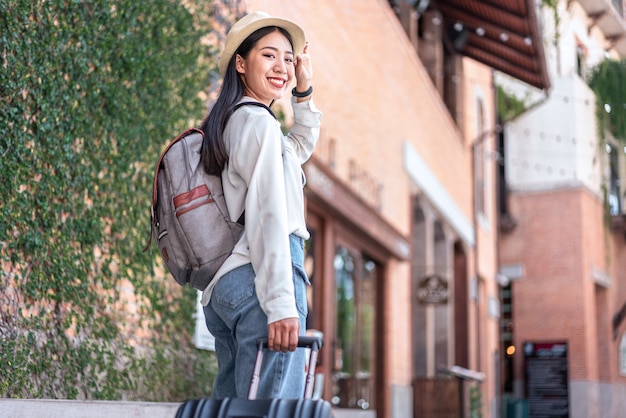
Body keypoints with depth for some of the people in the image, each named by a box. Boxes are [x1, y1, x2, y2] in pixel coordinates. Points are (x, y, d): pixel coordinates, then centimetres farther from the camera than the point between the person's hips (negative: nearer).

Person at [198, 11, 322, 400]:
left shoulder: (230, 123, 22)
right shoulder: (259, 121, -5)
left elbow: (300, 148, 39)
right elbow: (268, 214, -15)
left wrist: (304, 91, 27)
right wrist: (281, 303, -20)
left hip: (222, 287, 10)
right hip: (258, 280, -10)